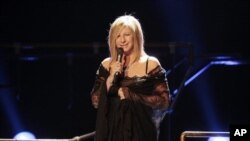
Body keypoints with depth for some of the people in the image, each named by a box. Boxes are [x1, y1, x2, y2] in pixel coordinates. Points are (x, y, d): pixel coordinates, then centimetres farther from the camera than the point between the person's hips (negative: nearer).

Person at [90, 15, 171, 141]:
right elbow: (96, 101, 5)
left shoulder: (150, 64, 0)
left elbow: (164, 100, -4)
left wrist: (131, 95, -9)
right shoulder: (107, 65, 8)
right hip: (114, 131, 2)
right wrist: (111, 78, -8)